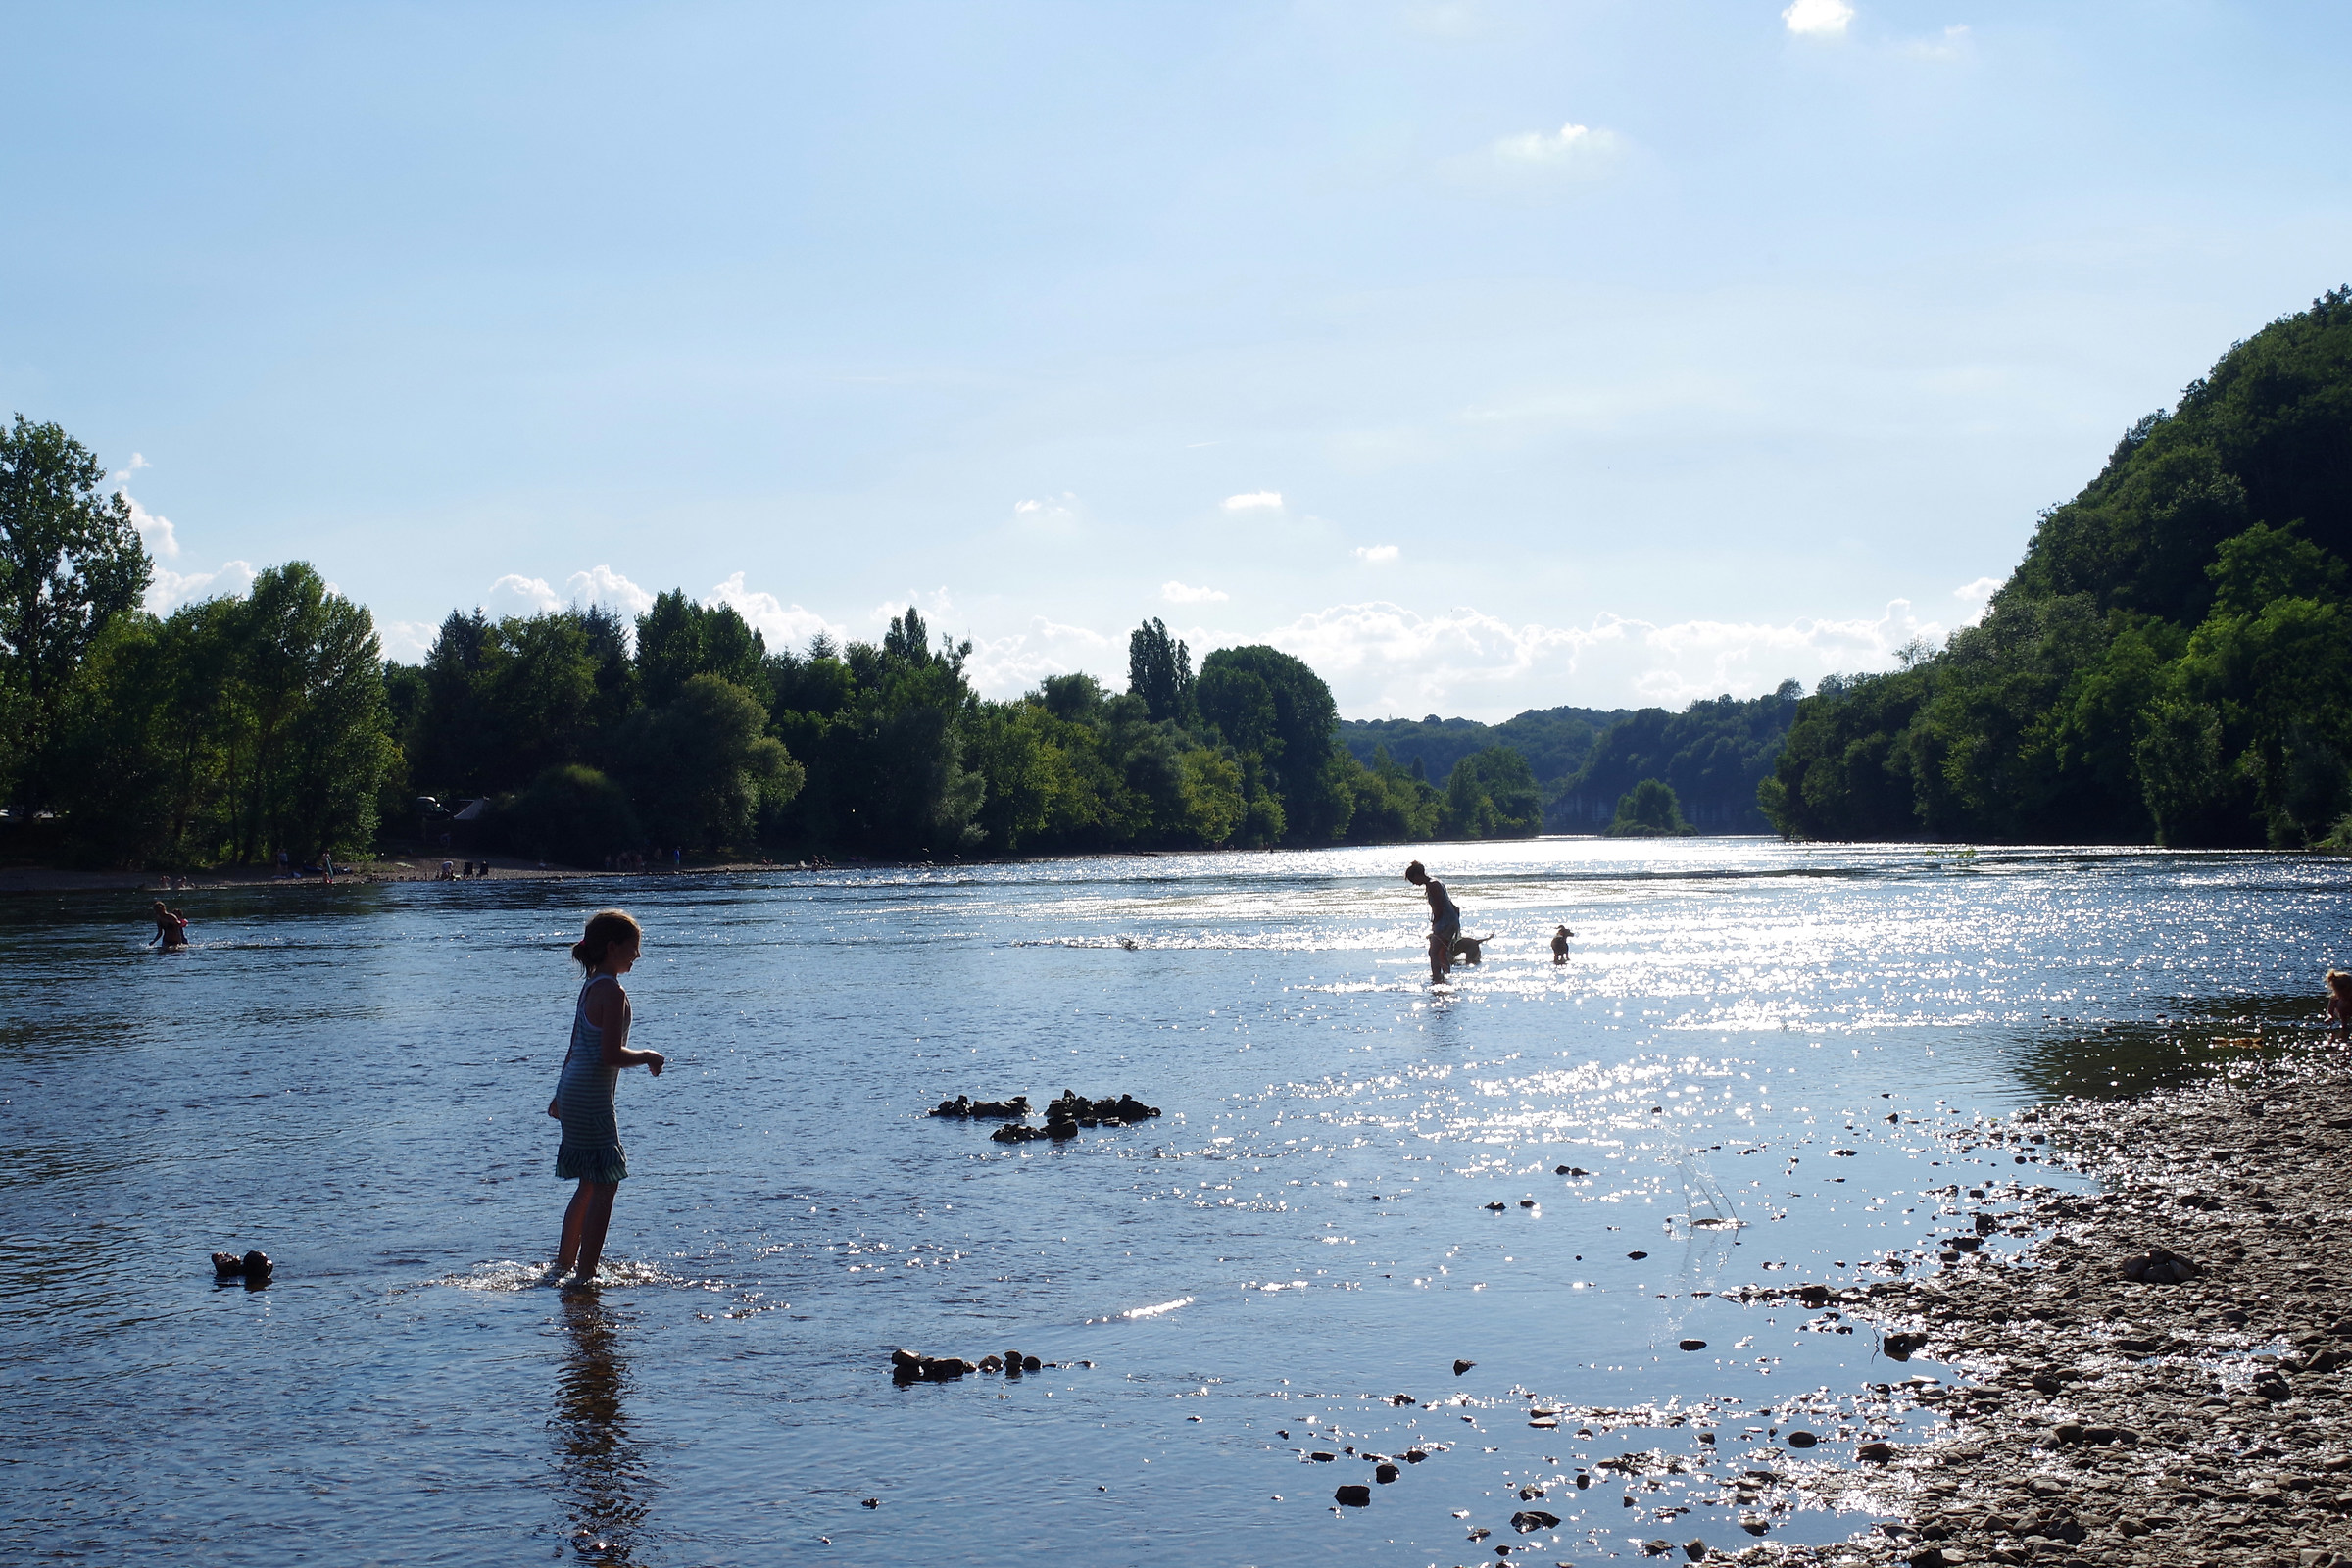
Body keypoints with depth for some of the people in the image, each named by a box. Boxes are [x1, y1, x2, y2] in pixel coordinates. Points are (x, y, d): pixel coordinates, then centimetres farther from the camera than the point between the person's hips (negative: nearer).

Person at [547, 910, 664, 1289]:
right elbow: (611, 1055, -23)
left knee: (590, 1185, 18)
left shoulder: (590, 987, 14)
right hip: (592, 1099, -10)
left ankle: (563, 1267, 25)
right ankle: (584, 1276, -4)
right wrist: (648, 1057, -7)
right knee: (604, 1186, -5)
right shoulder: (612, 992, -16)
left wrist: (561, 1096, 27)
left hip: (574, 1093, 10)